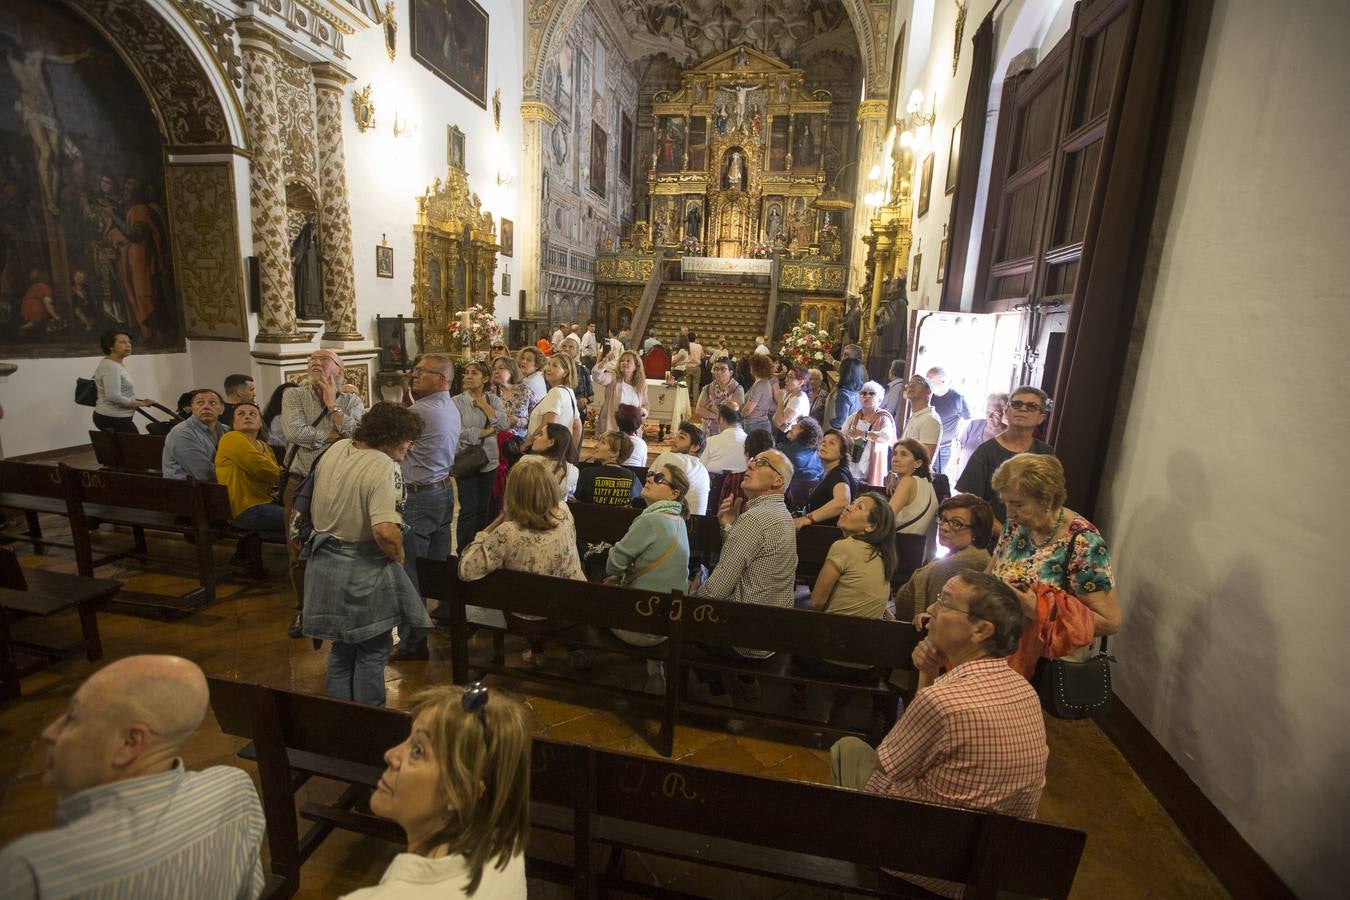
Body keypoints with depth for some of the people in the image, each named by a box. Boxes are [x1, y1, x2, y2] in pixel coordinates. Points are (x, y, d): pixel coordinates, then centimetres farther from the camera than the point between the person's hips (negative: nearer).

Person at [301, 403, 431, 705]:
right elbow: (385, 531, -34)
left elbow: (316, 508, 15)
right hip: (363, 570, -8)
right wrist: (399, 556, -16)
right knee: (372, 651, 11)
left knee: (342, 647, 23)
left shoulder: (336, 448, 1)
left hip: (325, 563, 8)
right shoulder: (385, 467, -25)